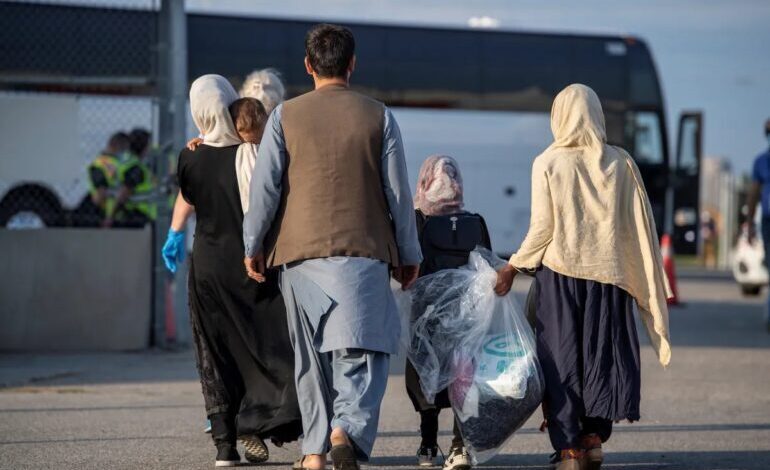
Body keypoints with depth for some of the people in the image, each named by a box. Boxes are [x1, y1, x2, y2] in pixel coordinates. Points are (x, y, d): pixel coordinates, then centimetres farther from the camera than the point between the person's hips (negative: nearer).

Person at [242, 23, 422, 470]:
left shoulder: (285, 116, 2)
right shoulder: (378, 117, 2)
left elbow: (265, 186, 0)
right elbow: (398, 192, 4)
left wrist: (253, 245, 11)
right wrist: (410, 255, 13)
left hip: (299, 251, 2)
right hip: (363, 250, -1)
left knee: (311, 356, 11)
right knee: (364, 349, -2)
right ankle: (348, 429, -24)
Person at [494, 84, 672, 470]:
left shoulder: (548, 163, -6)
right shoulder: (620, 163, 0)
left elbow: (542, 229, -7)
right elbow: (637, 226, 0)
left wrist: (513, 267, 5)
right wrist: (650, 286, 8)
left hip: (560, 272, -2)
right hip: (606, 274, 2)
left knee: (562, 357, 4)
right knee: (602, 352, 12)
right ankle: (594, 437, 8)